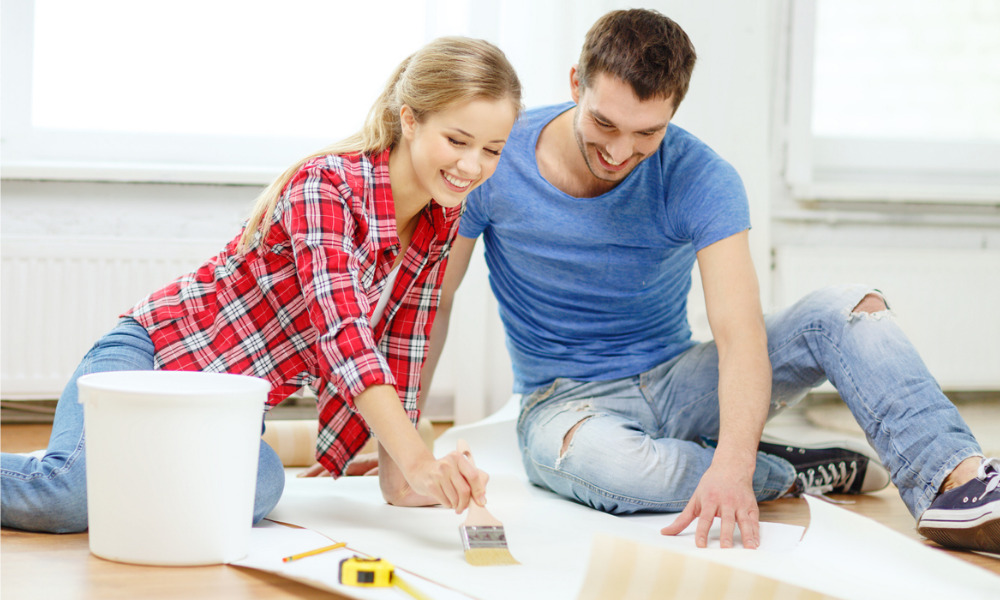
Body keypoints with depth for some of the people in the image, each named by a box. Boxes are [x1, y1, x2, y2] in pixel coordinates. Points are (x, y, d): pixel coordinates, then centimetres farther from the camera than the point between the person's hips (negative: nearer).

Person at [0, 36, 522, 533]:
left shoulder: (441, 224, 2)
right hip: (151, 351, -7)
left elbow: (403, 346, 11)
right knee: (73, 492, -36)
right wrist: (417, 461, -43)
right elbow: (340, 333, -33)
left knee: (259, 487, -31)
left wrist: (399, 476, 4)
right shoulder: (327, 185, -20)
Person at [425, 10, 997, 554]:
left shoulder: (699, 179, -16)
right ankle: (791, 471, -15)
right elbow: (434, 298, -7)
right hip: (567, 400, -1)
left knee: (848, 308, -20)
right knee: (604, 461, -40)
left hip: (676, 381, 2)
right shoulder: (496, 158, -14)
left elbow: (739, 330, -28)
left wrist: (731, 463, -45)